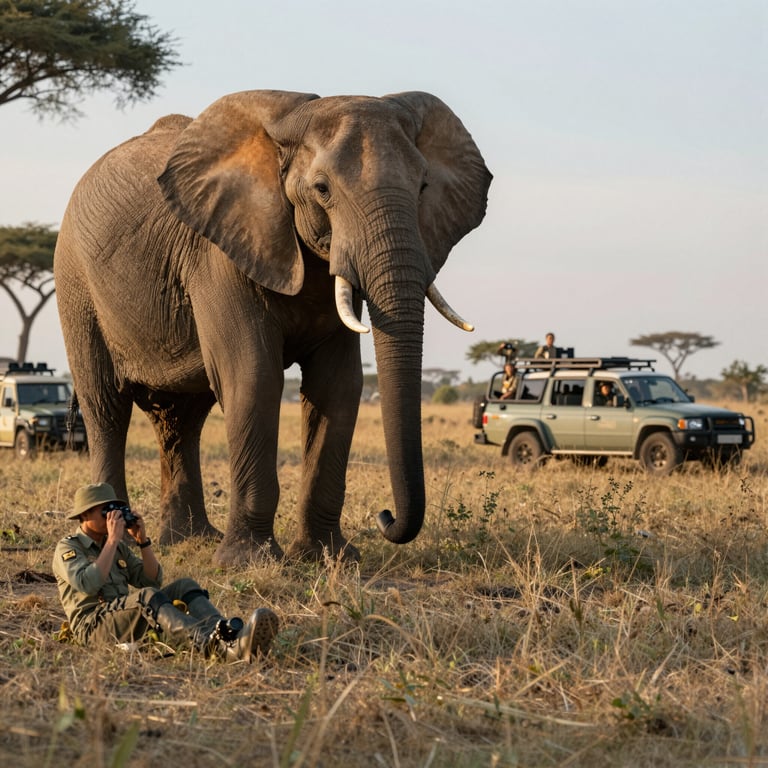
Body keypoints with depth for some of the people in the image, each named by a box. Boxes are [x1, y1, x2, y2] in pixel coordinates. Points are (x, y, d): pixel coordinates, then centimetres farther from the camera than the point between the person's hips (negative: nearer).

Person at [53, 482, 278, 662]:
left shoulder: (118, 547, 22)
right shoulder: (68, 548, 1)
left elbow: (153, 581, 14)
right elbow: (88, 584, -19)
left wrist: (142, 540, 2)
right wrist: (113, 540, -15)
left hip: (131, 621, 7)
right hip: (92, 628, -7)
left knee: (184, 587, -14)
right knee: (146, 597, -35)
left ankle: (231, 635, -44)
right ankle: (214, 646, -62)